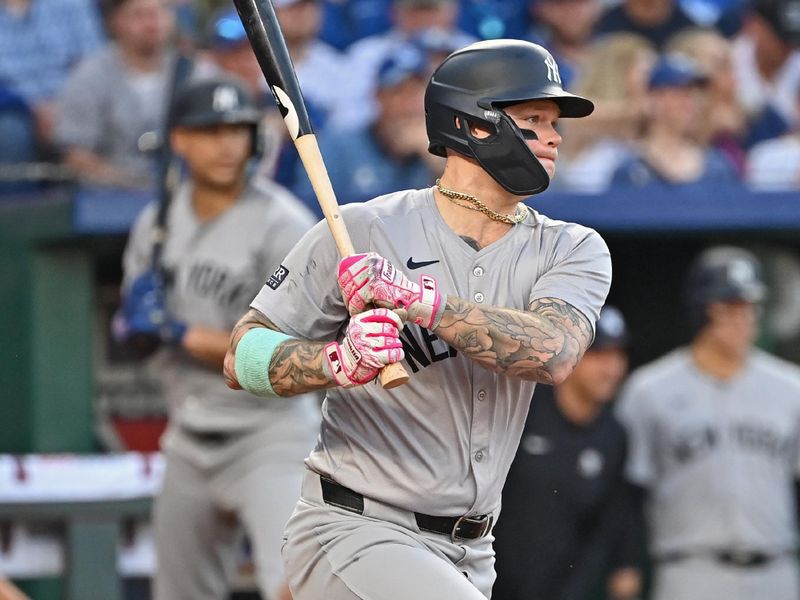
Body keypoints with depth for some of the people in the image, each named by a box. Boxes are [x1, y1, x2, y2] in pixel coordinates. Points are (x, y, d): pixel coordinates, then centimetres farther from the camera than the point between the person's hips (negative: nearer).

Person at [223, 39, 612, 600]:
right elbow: (243, 357, -6)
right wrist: (339, 362, -27)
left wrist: (416, 298, -31)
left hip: (468, 555, 5)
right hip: (351, 531, -5)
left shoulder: (573, 251, 1)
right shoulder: (366, 230, -7)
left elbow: (553, 355, -20)